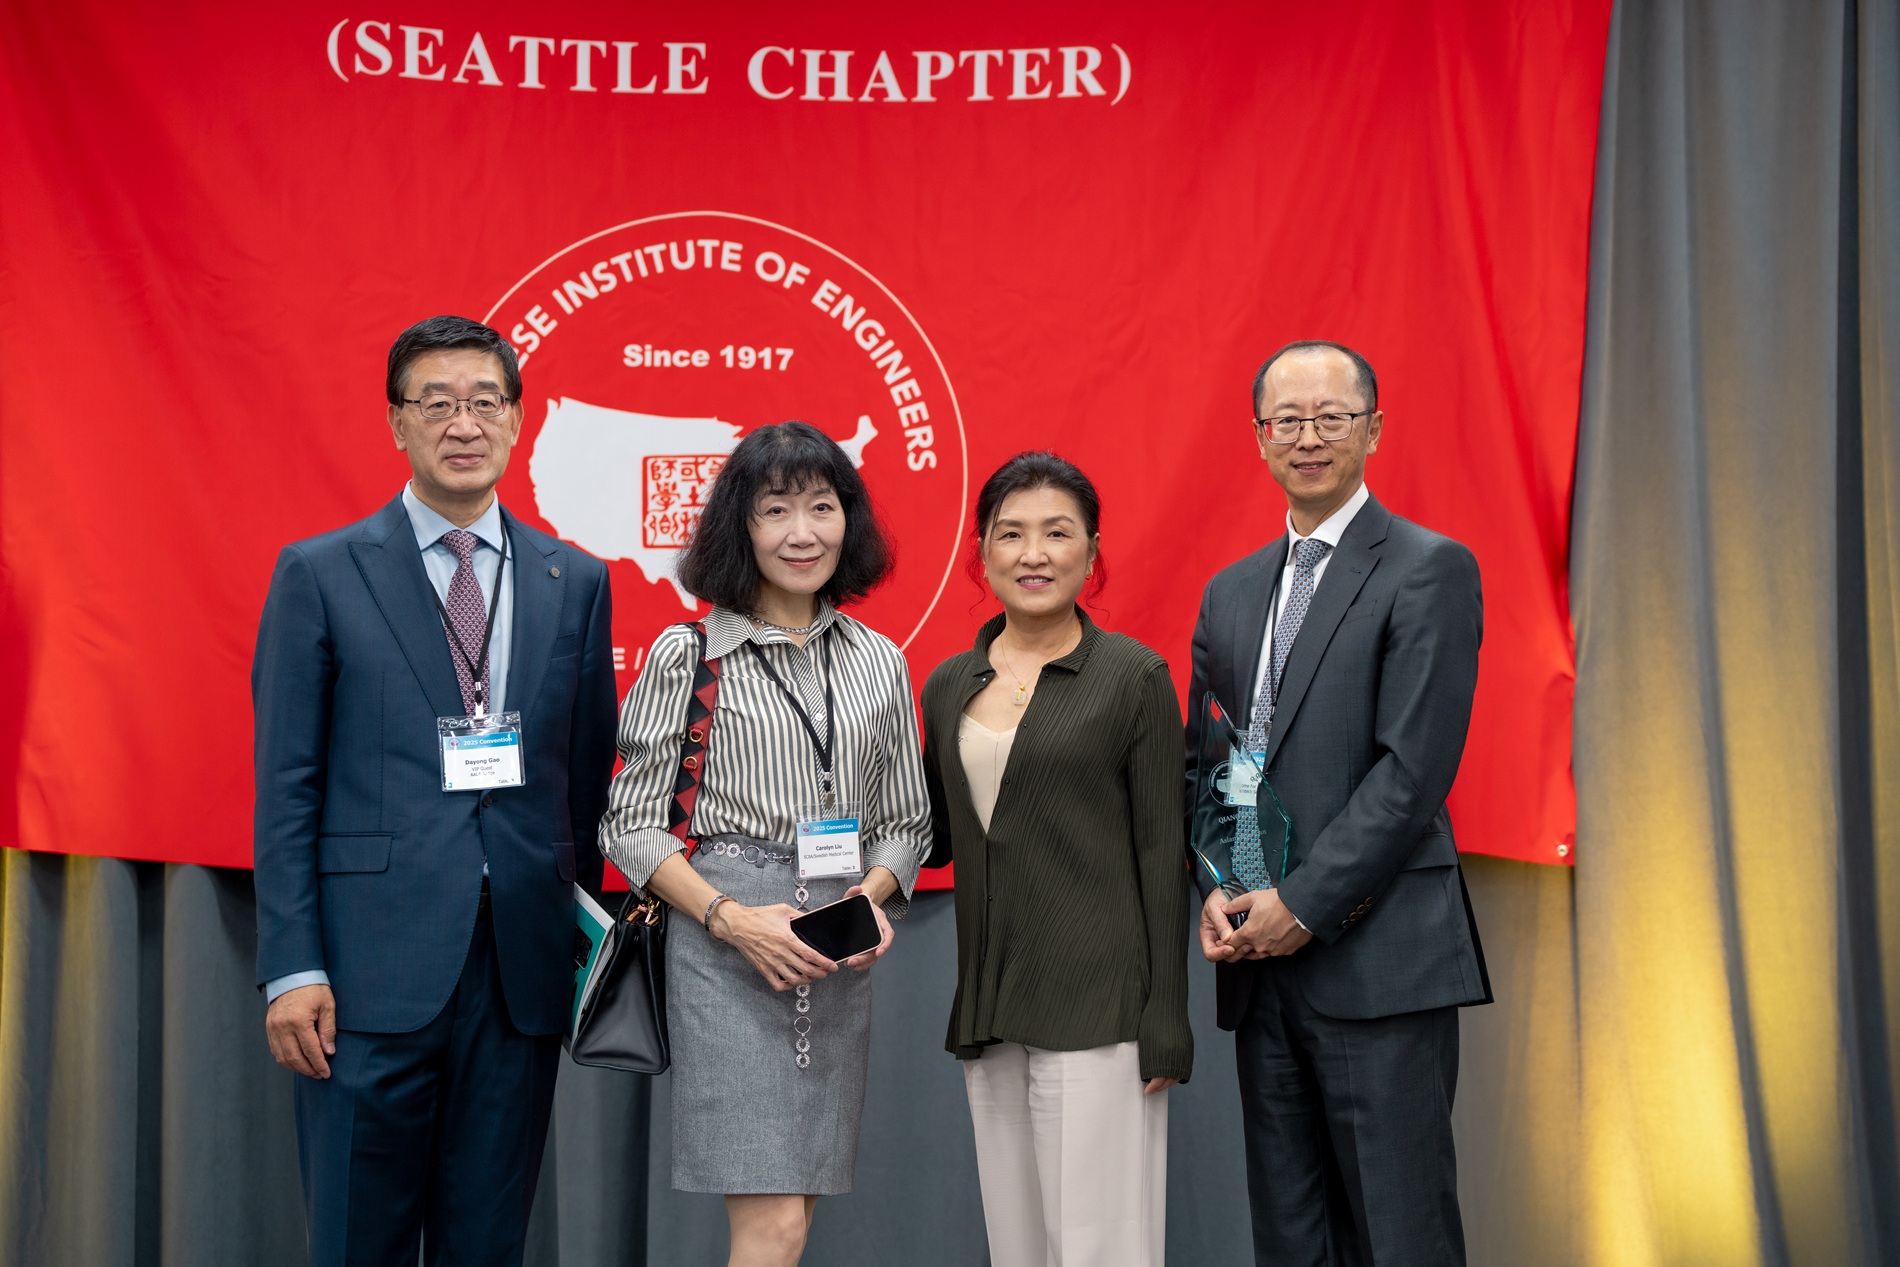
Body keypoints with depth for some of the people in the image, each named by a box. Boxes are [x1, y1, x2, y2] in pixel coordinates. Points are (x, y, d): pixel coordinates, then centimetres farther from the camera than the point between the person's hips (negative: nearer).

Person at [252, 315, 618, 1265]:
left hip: (522, 969, 3)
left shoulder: (575, 582, 10)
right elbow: (286, 787, -1)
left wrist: (586, 945, 7)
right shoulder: (321, 574, 2)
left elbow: (589, 779, 11)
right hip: (372, 970, -2)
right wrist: (292, 969, -8)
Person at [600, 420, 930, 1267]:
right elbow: (630, 825, -1)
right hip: (724, 949, -4)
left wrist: (871, 895, -4)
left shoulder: (879, 663, 11)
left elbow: (906, 821, 17)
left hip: (839, 960, 5)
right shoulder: (687, 656, -1)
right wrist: (731, 917, -14)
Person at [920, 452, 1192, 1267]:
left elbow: (1163, 855, -5)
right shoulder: (950, 685, 11)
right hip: (990, 1010, 5)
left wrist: (1166, 1028, -9)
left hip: (1096, 1006, -5)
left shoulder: (1134, 677, -3)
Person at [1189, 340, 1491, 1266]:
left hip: (1379, 963, -6)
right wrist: (1215, 892, 0)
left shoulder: (1430, 571, -3)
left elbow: (1414, 768, -12)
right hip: (1259, 960, 6)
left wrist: (1303, 903, -14)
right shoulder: (1231, 592, 17)